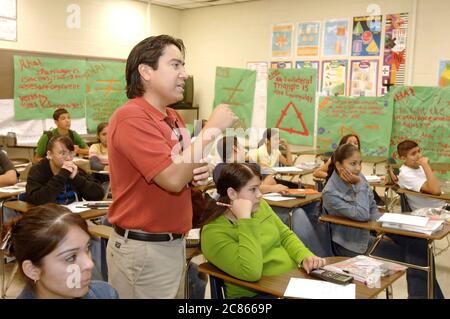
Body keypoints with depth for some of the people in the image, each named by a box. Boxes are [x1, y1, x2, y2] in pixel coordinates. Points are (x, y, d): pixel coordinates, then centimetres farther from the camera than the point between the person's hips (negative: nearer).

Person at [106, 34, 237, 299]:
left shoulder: (174, 117, 7)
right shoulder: (131, 117, -18)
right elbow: (173, 179, -26)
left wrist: (199, 176, -4)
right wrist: (212, 129, -19)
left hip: (175, 243, 8)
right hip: (143, 248, -8)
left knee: (175, 296, 20)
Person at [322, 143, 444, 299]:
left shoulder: (358, 178, -3)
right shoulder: (330, 193, -22)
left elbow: (372, 207, 10)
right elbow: (361, 215, -26)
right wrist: (359, 184, -22)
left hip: (367, 235, 6)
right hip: (350, 247, -6)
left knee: (419, 244, -10)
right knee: (413, 254, -10)